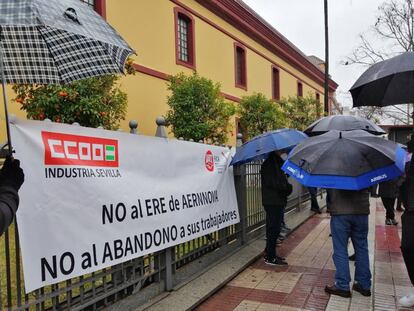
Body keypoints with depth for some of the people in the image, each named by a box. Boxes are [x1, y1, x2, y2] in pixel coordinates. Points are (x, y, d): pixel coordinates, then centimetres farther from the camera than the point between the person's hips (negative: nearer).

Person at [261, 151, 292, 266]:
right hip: (272, 202, -9)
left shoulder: (278, 163, 16)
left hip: (278, 201, 9)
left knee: (274, 229, 15)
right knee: (273, 229, -4)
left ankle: (269, 254, 25)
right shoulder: (268, 165, -13)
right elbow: (273, 183, -21)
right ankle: (270, 258, 4)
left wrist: (287, 188, 0)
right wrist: (288, 187, -10)